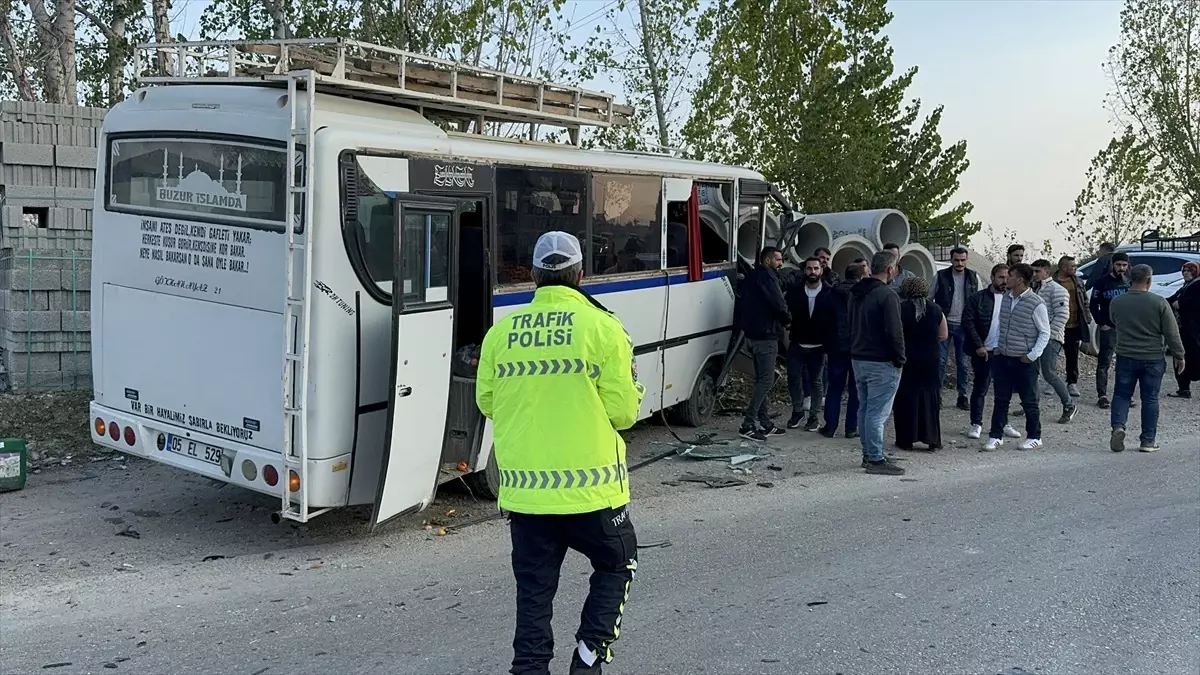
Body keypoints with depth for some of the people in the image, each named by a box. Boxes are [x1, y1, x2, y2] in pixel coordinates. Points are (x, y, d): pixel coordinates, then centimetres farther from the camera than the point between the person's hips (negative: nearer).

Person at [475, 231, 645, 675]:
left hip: (523, 489, 3)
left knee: (534, 587, 14)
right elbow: (623, 411, -9)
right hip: (590, 485, -2)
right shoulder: (601, 327, -9)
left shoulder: (501, 331, 0)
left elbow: (486, 401, 9)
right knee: (617, 564, 22)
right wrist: (633, 394, 13)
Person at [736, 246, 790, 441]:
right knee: (766, 380, -9)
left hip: (753, 335, 10)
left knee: (761, 379, 14)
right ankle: (748, 424, -13)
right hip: (766, 335, -10)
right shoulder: (767, 276, -12)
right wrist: (787, 318, -1)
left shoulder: (752, 277, 18)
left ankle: (764, 423, 19)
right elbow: (778, 303, -20)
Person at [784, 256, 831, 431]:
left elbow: (834, 318, -3)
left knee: (816, 381, 5)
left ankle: (814, 416, 16)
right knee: (793, 378, 3)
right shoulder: (795, 290, 1)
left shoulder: (829, 293, -3)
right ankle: (797, 411, 21)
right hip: (797, 344, 2)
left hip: (818, 346, -2)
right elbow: (787, 310, 2)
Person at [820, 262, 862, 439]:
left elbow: (825, 320, 4)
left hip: (836, 346, 2)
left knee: (834, 388, 9)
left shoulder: (833, 293, 4)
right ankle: (852, 428, 6)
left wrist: (826, 348, 8)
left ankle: (830, 427, 9)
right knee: (856, 389, 5)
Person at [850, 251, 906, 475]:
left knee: (864, 409, 14)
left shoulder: (856, 293, 11)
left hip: (858, 359, 9)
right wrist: (900, 359, -8)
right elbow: (894, 332, -19)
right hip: (881, 363, -8)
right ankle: (876, 459, -2)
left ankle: (868, 454, 22)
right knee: (877, 412, -5)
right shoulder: (887, 295, -17)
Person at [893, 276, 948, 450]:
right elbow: (944, 335, 5)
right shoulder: (935, 309, -1)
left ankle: (906, 439, 8)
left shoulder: (900, 308, -9)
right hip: (931, 360, 2)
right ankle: (933, 440, 11)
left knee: (906, 398, 6)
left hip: (906, 359, -2)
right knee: (930, 398, 9)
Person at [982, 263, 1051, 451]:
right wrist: (997, 346, 9)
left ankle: (1034, 437, 19)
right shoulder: (1006, 298, 6)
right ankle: (996, 436, 15)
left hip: (1024, 361, -5)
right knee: (1000, 399, 8)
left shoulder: (1036, 304, -13)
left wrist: (1033, 355, -12)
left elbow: (1045, 332, -7)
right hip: (1002, 358, 5)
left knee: (1029, 401, 6)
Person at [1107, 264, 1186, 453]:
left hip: (1125, 356, 1)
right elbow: (1171, 333, -5)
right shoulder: (1159, 302, -10)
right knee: (1150, 398, 8)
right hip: (1153, 359, -1)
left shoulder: (1116, 302, -3)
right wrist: (1179, 356, 4)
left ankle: (1118, 426, -12)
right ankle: (1148, 440, 11)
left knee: (1121, 394, 11)